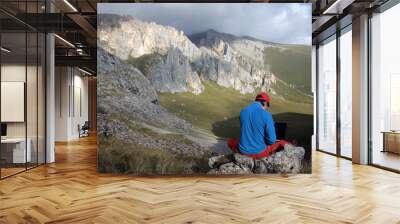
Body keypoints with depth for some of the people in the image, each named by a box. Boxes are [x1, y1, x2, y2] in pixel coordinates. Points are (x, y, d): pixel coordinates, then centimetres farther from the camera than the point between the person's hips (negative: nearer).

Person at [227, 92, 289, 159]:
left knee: (230, 141, 34)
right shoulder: (266, 115, -14)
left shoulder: (243, 111, 0)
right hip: (259, 152, -3)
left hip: (243, 150, 3)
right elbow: (271, 140, -12)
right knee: (284, 143, 16)